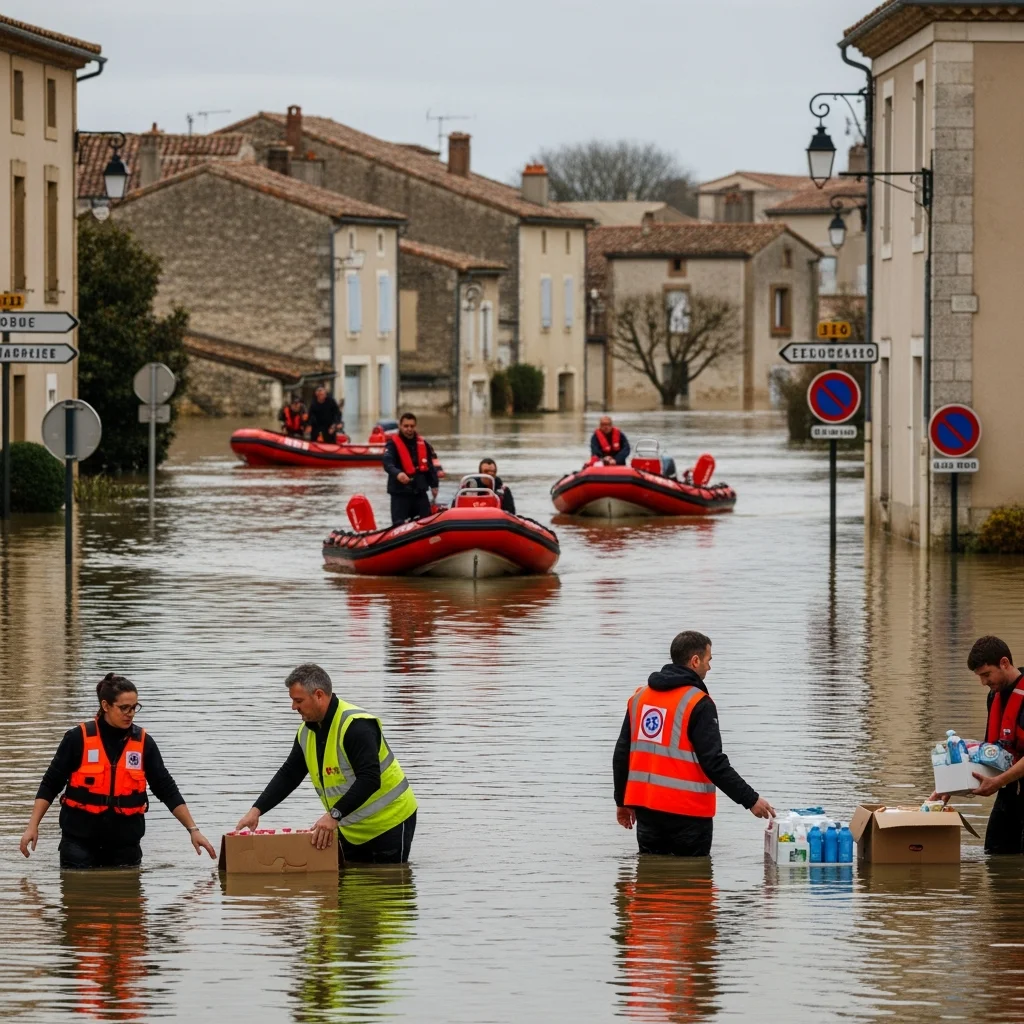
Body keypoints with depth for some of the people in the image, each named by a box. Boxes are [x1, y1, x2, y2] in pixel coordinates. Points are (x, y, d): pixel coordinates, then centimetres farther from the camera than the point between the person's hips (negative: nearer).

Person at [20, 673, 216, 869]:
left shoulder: (143, 743, 2)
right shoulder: (78, 739, -5)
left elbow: (167, 790, 6)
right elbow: (50, 784, -1)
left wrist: (193, 829, 0)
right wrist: (33, 826, -8)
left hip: (125, 842, 2)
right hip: (80, 838, -2)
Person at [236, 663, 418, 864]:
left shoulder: (356, 725, -25)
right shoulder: (307, 732, 3)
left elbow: (369, 779, -33)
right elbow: (288, 775, 9)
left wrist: (334, 815, -39)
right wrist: (256, 810, -4)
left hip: (388, 823, -8)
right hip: (351, 829, 8)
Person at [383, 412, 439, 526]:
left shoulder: (423, 444, 9)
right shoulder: (393, 444, -7)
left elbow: (431, 466, 18)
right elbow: (388, 463, -25)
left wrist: (434, 485, 14)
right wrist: (397, 473, -45)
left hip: (420, 493, 4)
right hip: (400, 493, -4)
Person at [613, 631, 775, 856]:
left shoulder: (640, 697, 9)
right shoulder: (698, 704, -12)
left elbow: (622, 754, 14)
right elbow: (714, 763, -17)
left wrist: (622, 801, 25)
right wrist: (751, 800, -11)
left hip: (645, 809, 6)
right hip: (687, 812, -6)